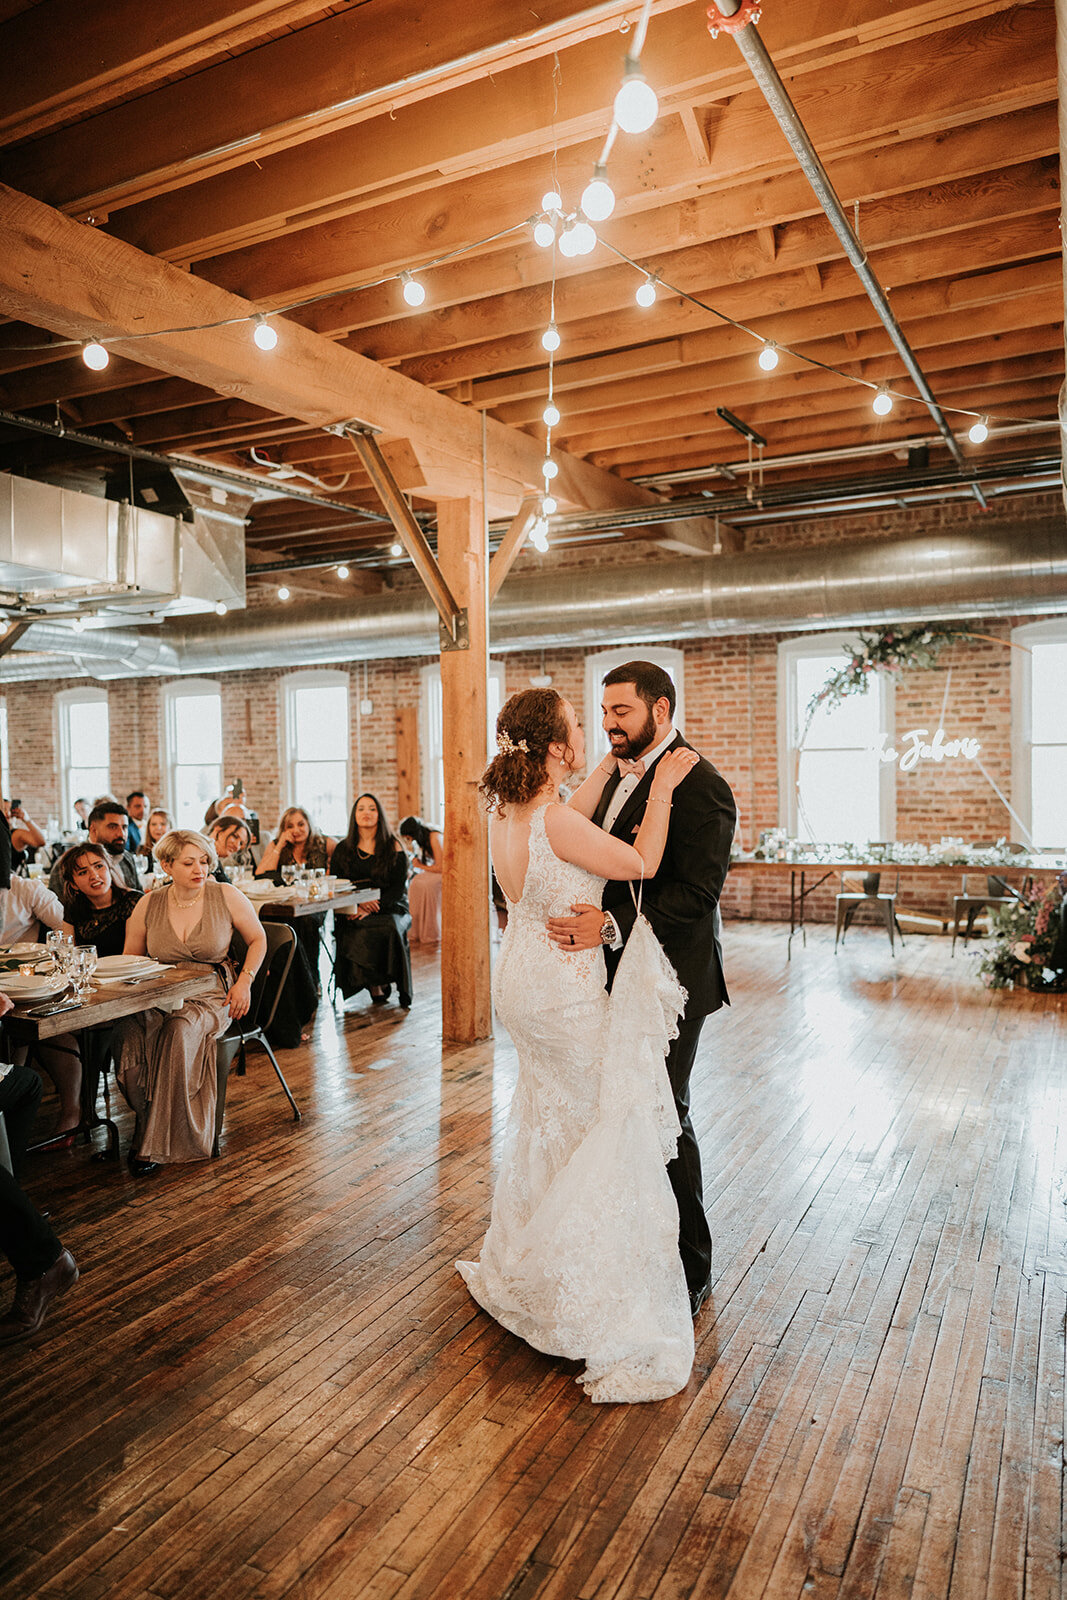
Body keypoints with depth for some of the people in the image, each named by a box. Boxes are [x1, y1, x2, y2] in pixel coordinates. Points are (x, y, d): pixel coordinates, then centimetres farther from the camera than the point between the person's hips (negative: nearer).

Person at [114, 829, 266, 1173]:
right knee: (128, 1034, -31)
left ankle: (157, 1143, -21)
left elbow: (257, 939, 11)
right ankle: (150, 1121, -11)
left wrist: (245, 980, -3)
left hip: (211, 994, -2)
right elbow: (130, 958, 14)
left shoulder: (226, 896, -1)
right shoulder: (148, 905, 4)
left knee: (180, 1030, -35)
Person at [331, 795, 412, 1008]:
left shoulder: (393, 847, 7)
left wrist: (372, 908, -17)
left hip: (389, 908, -1)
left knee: (391, 928, -35)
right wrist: (358, 904, -13)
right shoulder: (343, 849, 14)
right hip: (354, 911, 1)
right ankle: (376, 984, -16)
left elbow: (399, 887, -1)